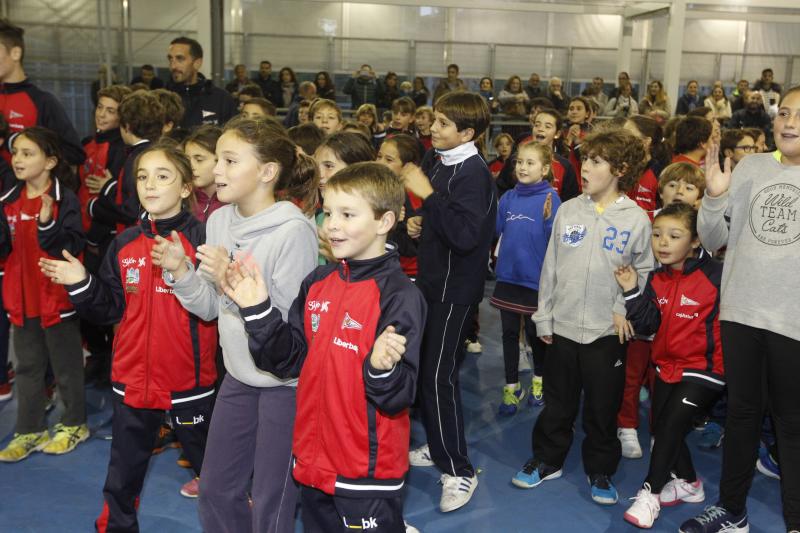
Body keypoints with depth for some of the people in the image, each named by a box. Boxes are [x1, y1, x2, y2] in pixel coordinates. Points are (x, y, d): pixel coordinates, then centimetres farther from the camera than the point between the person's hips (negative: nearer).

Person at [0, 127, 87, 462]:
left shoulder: (65, 199, -14)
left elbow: (73, 246, -20)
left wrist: (48, 224, -33)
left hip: (57, 296, -6)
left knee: (66, 365, 10)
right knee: (28, 367, 15)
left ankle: (74, 424, 27)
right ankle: (29, 431, 27)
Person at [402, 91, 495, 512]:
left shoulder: (473, 173, -17)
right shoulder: (437, 161, 8)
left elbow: (465, 234, -30)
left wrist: (428, 193, -27)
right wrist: (418, 221, 5)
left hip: (456, 288, -8)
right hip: (432, 279, 9)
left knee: (439, 375, -7)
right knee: (424, 368, 14)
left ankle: (459, 471, 6)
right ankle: (438, 446, 32)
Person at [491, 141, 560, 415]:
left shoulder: (550, 198, -11)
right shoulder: (508, 197, 3)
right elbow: (494, 230, 4)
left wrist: (549, 218, -32)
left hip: (536, 278, -4)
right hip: (508, 276, 4)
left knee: (535, 333, 12)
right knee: (509, 333, 12)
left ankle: (538, 380, 36)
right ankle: (511, 387, 26)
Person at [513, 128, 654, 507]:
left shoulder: (636, 219, -4)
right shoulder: (568, 211, 2)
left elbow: (645, 272, 0)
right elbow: (550, 267, 5)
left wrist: (626, 308, -13)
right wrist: (544, 318, 5)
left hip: (608, 330, -2)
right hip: (563, 325, 2)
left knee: (603, 408, 10)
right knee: (557, 403, 14)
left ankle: (600, 471, 28)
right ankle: (547, 461, 31)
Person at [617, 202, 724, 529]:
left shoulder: (716, 275, -18)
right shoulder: (657, 279, 1)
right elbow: (647, 326, -1)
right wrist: (632, 291, -12)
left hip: (703, 369, -7)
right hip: (668, 366, 7)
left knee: (671, 427, -10)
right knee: (661, 427, 14)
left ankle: (650, 493, 4)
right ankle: (688, 483, 36)